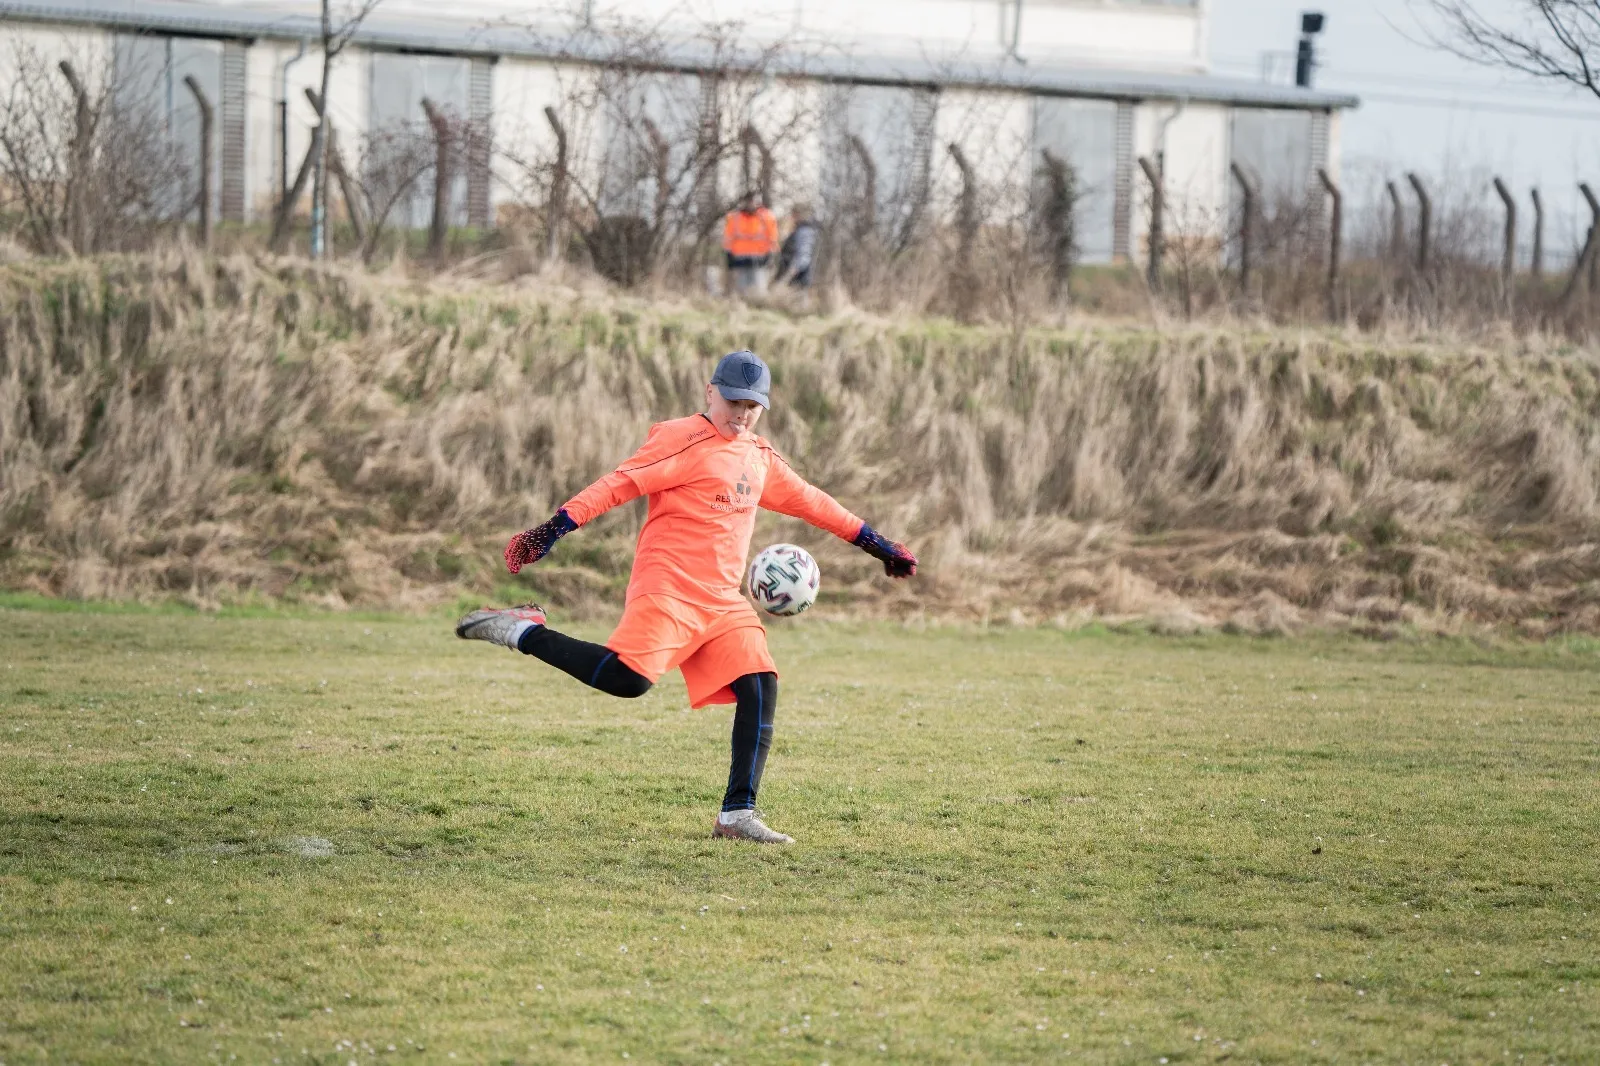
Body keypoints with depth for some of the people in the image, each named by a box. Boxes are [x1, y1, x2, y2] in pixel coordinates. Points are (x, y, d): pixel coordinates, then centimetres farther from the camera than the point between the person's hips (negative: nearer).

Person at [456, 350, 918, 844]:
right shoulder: (685, 440, -6)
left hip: (724, 601, 8)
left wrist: (873, 542, 34)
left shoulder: (760, 458, 19)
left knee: (760, 687, -7)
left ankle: (738, 813, -5)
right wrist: (556, 528, -24)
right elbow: (621, 482, -14)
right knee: (627, 678, -26)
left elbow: (808, 500, 31)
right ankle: (523, 632, -8)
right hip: (668, 590, -8)